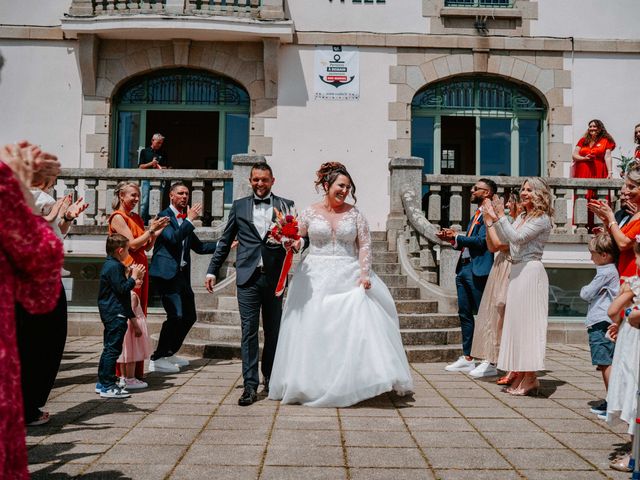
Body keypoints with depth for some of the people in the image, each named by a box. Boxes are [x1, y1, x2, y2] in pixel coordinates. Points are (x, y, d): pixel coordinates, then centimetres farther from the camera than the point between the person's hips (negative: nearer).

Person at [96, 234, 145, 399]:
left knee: (109, 347, 17)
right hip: (116, 314, -11)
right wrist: (134, 277, -10)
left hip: (111, 314, 11)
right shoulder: (114, 267, -16)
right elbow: (122, 289, -21)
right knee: (113, 349, -8)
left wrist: (134, 275, 12)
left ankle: (102, 382, 24)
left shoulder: (110, 265, 16)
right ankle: (108, 387, -6)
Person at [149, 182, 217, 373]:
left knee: (189, 316, 12)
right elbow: (173, 238, -20)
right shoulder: (165, 216, -4)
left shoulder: (185, 220, 20)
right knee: (176, 316, -16)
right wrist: (190, 219, -17)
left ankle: (169, 354, 26)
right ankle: (157, 359, -5)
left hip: (182, 274, 9)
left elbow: (199, 247, 24)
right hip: (167, 273, -9)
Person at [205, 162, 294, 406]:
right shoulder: (239, 206, 10)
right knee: (249, 332, -2)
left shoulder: (285, 205, 7)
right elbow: (225, 241, 13)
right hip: (248, 277, 0)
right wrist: (212, 270, 9)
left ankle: (270, 379, 28)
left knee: (273, 331, 11)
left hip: (275, 277, 0)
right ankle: (250, 386, 2)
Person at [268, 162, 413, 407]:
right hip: (316, 279, 0)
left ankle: (350, 382, 3)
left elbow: (365, 245, 3)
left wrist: (364, 273, -8)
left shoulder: (354, 213, 6)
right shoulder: (310, 212, 5)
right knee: (314, 331, 1)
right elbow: (295, 240, 11)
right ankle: (312, 384, 13)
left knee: (353, 327, -8)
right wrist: (292, 244, -12)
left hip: (349, 279, 0)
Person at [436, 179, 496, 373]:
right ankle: (467, 358, 18)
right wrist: (452, 239, 7)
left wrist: (456, 237, -9)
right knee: (465, 313, 11)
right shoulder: (476, 215, 21)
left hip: (478, 269, -10)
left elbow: (481, 241, -19)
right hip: (463, 268, 10)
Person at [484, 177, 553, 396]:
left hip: (530, 271, -9)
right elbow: (507, 239, 16)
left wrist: (501, 216, -17)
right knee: (516, 320, 10)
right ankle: (520, 375, 17)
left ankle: (530, 378, -1)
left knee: (527, 320, -7)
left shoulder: (542, 219, -8)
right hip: (517, 271, 9)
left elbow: (517, 238, -18)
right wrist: (493, 220, 10)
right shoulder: (522, 216, 17)